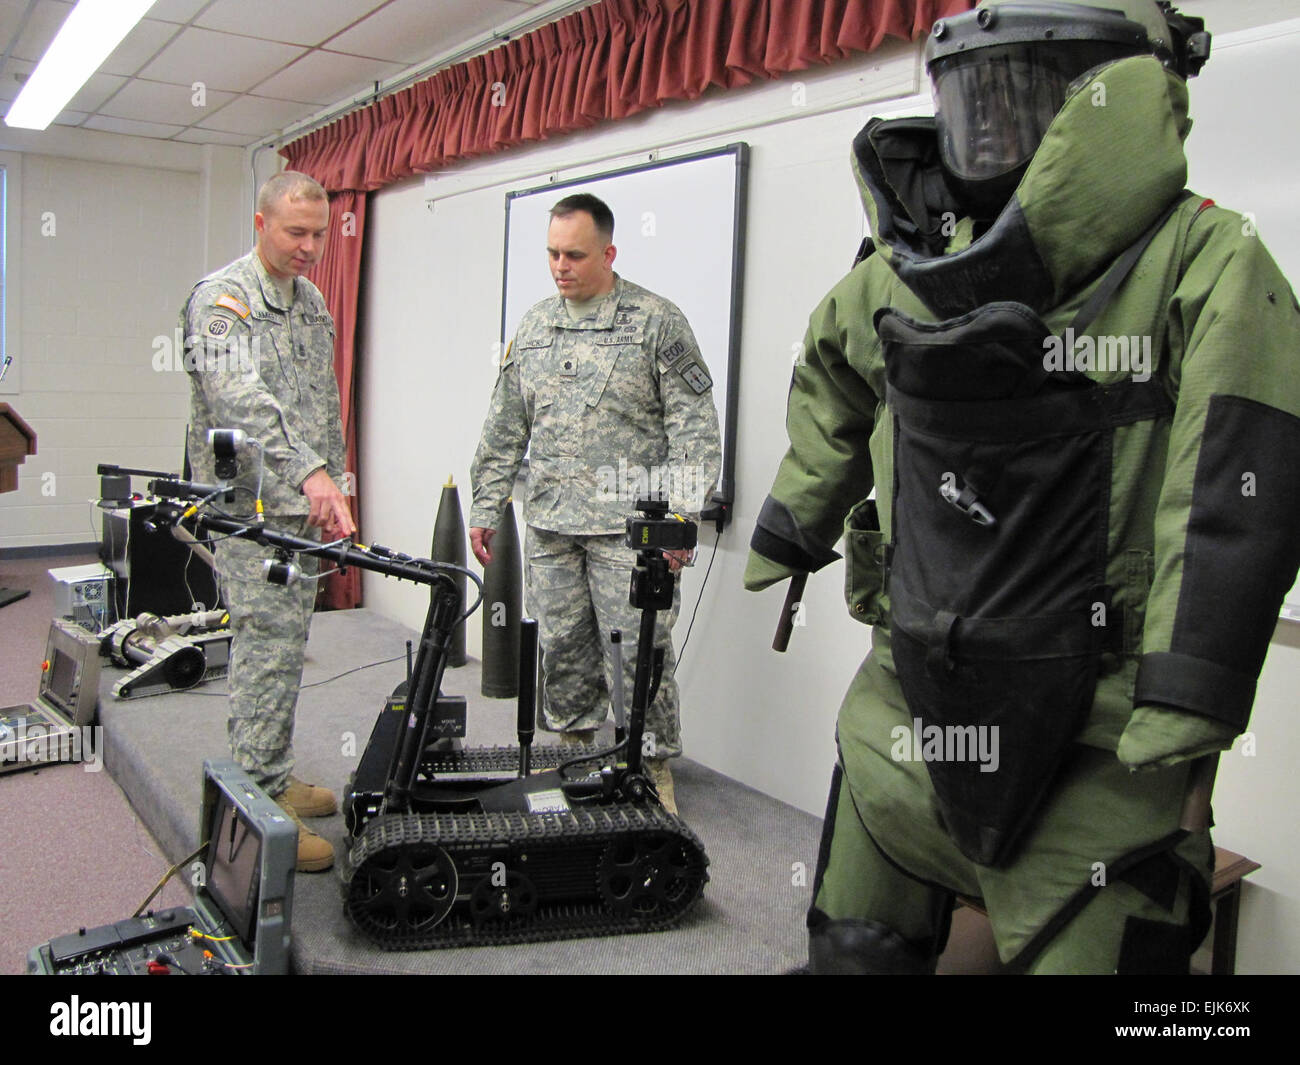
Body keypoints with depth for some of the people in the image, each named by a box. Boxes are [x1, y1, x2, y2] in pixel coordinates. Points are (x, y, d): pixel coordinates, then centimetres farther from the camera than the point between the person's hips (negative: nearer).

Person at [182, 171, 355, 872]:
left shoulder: (311, 300, 17)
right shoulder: (222, 299, -11)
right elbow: (241, 393, -29)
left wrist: (333, 484, 19)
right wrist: (308, 470, -41)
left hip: (304, 502, 8)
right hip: (251, 505, -8)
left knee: (284, 642, 14)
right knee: (269, 647, -9)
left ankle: (275, 780, 26)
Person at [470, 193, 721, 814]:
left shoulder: (656, 322, -2)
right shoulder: (533, 329, 13)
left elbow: (694, 426, -6)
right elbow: (504, 430, 18)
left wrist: (681, 515, -14)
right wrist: (485, 507, 13)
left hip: (628, 528, -5)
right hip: (549, 528, 5)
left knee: (637, 654, -1)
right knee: (562, 650, 12)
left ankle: (653, 768, 15)